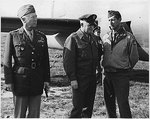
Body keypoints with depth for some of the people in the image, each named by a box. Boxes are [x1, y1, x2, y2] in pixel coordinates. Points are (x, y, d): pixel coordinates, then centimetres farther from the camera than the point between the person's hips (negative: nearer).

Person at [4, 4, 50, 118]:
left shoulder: (42, 37, 7)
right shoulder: (13, 36, -3)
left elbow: (46, 61, 9)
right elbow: (7, 60, -3)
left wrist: (47, 80, 5)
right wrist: (8, 81, -6)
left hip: (37, 82, 3)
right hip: (20, 81, -3)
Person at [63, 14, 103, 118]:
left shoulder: (94, 38, 11)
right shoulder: (73, 39, -9)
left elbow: (98, 55, 27)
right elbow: (68, 61, -13)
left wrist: (98, 66, 11)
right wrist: (72, 79, -16)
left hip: (92, 78, 7)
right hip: (79, 79, -7)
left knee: (89, 106, 13)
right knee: (78, 107, -4)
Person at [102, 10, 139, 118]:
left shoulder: (129, 37, -7)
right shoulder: (105, 37, 6)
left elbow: (134, 58, 0)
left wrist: (125, 69, 8)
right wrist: (107, 69, 11)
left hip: (121, 75, -5)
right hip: (107, 74, 5)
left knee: (123, 103, -4)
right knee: (109, 101, 14)